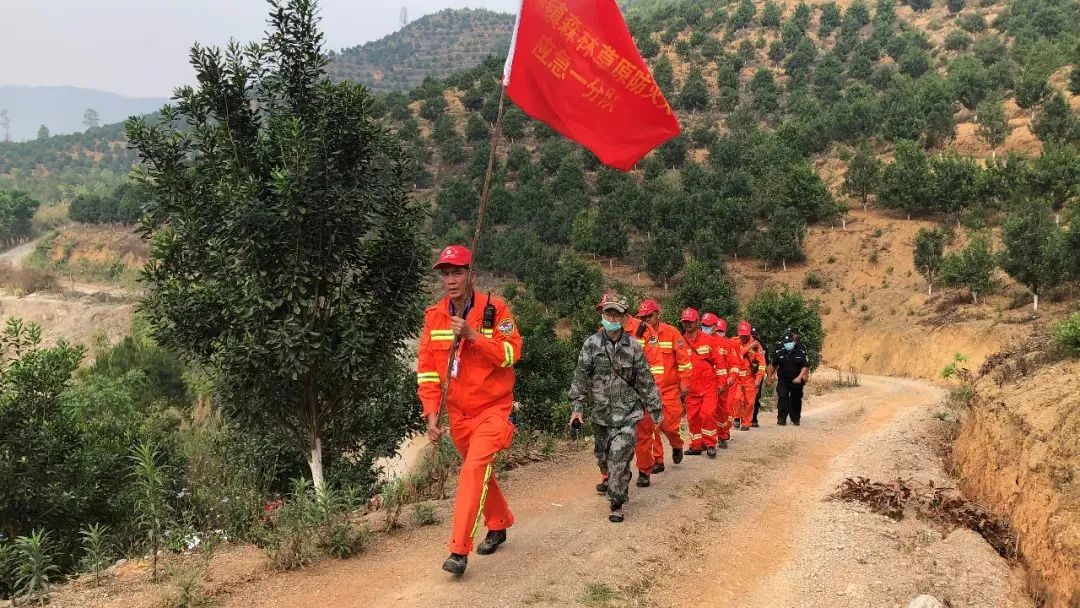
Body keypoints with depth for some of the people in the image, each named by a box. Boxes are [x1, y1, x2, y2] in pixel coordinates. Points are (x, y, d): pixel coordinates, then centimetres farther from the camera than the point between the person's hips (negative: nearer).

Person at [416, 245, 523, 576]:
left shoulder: (495, 308, -11)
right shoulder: (433, 316, -1)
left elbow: (512, 353, -18)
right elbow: (427, 368, 0)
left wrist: (472, 335, -28)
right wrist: (431, 414, -7)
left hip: (493, 409, -5)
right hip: (458, 413, 5)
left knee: (474, 468, -21)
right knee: (479, 471, 19)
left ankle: (459, 550, -19)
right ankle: (499, 525, 42)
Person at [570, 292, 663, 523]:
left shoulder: (633, 346, -3)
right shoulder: (591, 344, -3)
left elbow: (646, 380, 2)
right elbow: (581, 376, -3)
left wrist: (655, 410, 4)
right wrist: (577, 407, -10)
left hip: (627, 411, -2)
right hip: (600, 411, 2)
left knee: (619, 456, -14)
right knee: (603, 454, 17)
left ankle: (617, 503, -4)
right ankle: (608, 478, 49)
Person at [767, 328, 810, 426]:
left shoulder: (801, 352, -7)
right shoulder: (780, 352, 0)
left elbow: (805, 366, -8)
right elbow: (773, 365, 13)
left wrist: (799, 377, -20)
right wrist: (770, 376, 18)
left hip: (796, 380, 0)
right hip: (783, 380, 1)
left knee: (796, 400, 9)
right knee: (782, 398, -15)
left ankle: (795, 419, 24)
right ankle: (781, 419, -15)